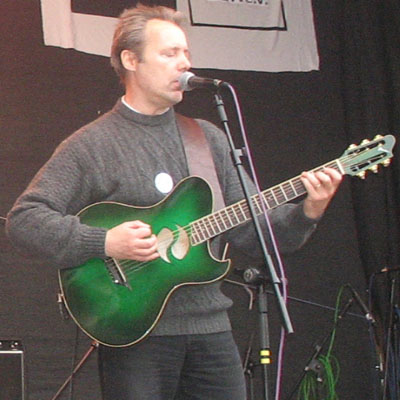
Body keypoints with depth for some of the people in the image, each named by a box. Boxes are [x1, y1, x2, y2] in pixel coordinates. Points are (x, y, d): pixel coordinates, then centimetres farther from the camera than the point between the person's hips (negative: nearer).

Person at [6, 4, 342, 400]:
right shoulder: (92, 145, -2)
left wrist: (306, 212, -6)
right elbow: (22, 219, -10)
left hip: (210, 327, 5)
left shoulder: (208, 139, 14)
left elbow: (251, 228, 11)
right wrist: (105, 242, -20)